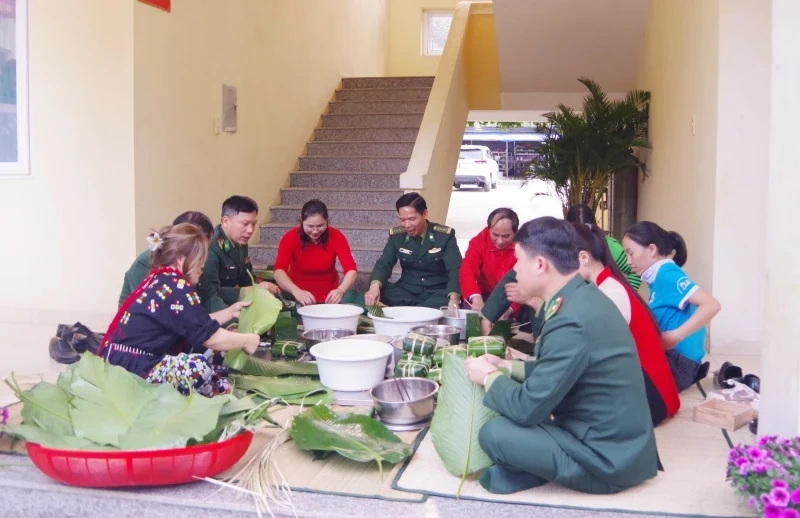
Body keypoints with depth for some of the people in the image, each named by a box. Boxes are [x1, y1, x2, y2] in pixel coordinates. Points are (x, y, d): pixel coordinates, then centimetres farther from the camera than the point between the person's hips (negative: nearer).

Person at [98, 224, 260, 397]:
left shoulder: (160, 281, 12)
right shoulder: (177, 287, -17)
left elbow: (200, 325, 19)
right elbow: (211, 337, -14)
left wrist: (230, 312, 24)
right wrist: (246, 340, 1)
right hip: (132, 367, -11)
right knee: (199, 367, -29)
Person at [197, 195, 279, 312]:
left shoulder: (241, 244, 5)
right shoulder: (211, 248, -23)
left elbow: (246, 281, 11)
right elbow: (209, 294, -30)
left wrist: (262, 289, -11)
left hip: (231, 303, 8)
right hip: (209, 309, -8)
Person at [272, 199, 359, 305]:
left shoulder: (336, 236, -13)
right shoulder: (290, 238, -15)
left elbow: (351, 270, -22)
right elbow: (279, 271, -29)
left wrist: (341, 290, -43)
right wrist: (297, 292, -47)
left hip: (328, 298, 1)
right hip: (298, 298, -1)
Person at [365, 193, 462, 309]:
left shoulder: (445, 235, -8)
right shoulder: (396, 235, 2)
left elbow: (455, 270, -15)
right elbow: (384, 264, -2)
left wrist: (453, 298, -37)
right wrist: (374, 286, -28)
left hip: (437, 292, -2)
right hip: (407, 291, 2)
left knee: (448, 306, -38)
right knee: (372, 297, -25)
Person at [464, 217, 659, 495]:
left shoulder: (571, 321, -28)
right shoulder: (583, 297, 1)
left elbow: (527, 408, -23)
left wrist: (489, 377, -5)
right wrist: (508, 367, 7)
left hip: (609, 456, -9)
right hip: (616, 439, 9)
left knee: (494, 433, -17)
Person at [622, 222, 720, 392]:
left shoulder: (667, 274, -14)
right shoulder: (659, 276, 11)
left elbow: (711, 305, -24)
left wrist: (676, 336, -25)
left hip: (678, 362, -9)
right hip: (668, 356, 9)